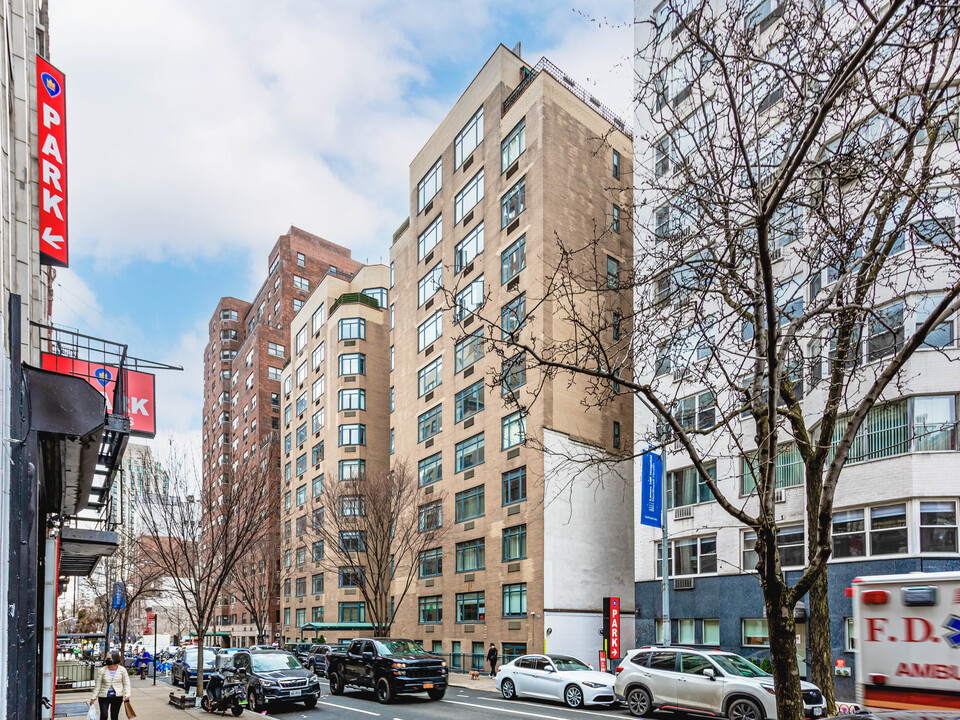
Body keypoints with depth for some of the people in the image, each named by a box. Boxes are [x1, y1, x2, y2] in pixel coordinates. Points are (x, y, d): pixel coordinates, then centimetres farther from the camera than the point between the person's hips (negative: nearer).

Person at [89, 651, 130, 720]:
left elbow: (126, 684, 2)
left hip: (117, 697, 0)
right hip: (104, 696, 0)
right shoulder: (102, 671, -2)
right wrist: (94, 697, 1)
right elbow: (98, 685, 3)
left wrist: (127, 695, -10)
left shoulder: (122, 670, -1)